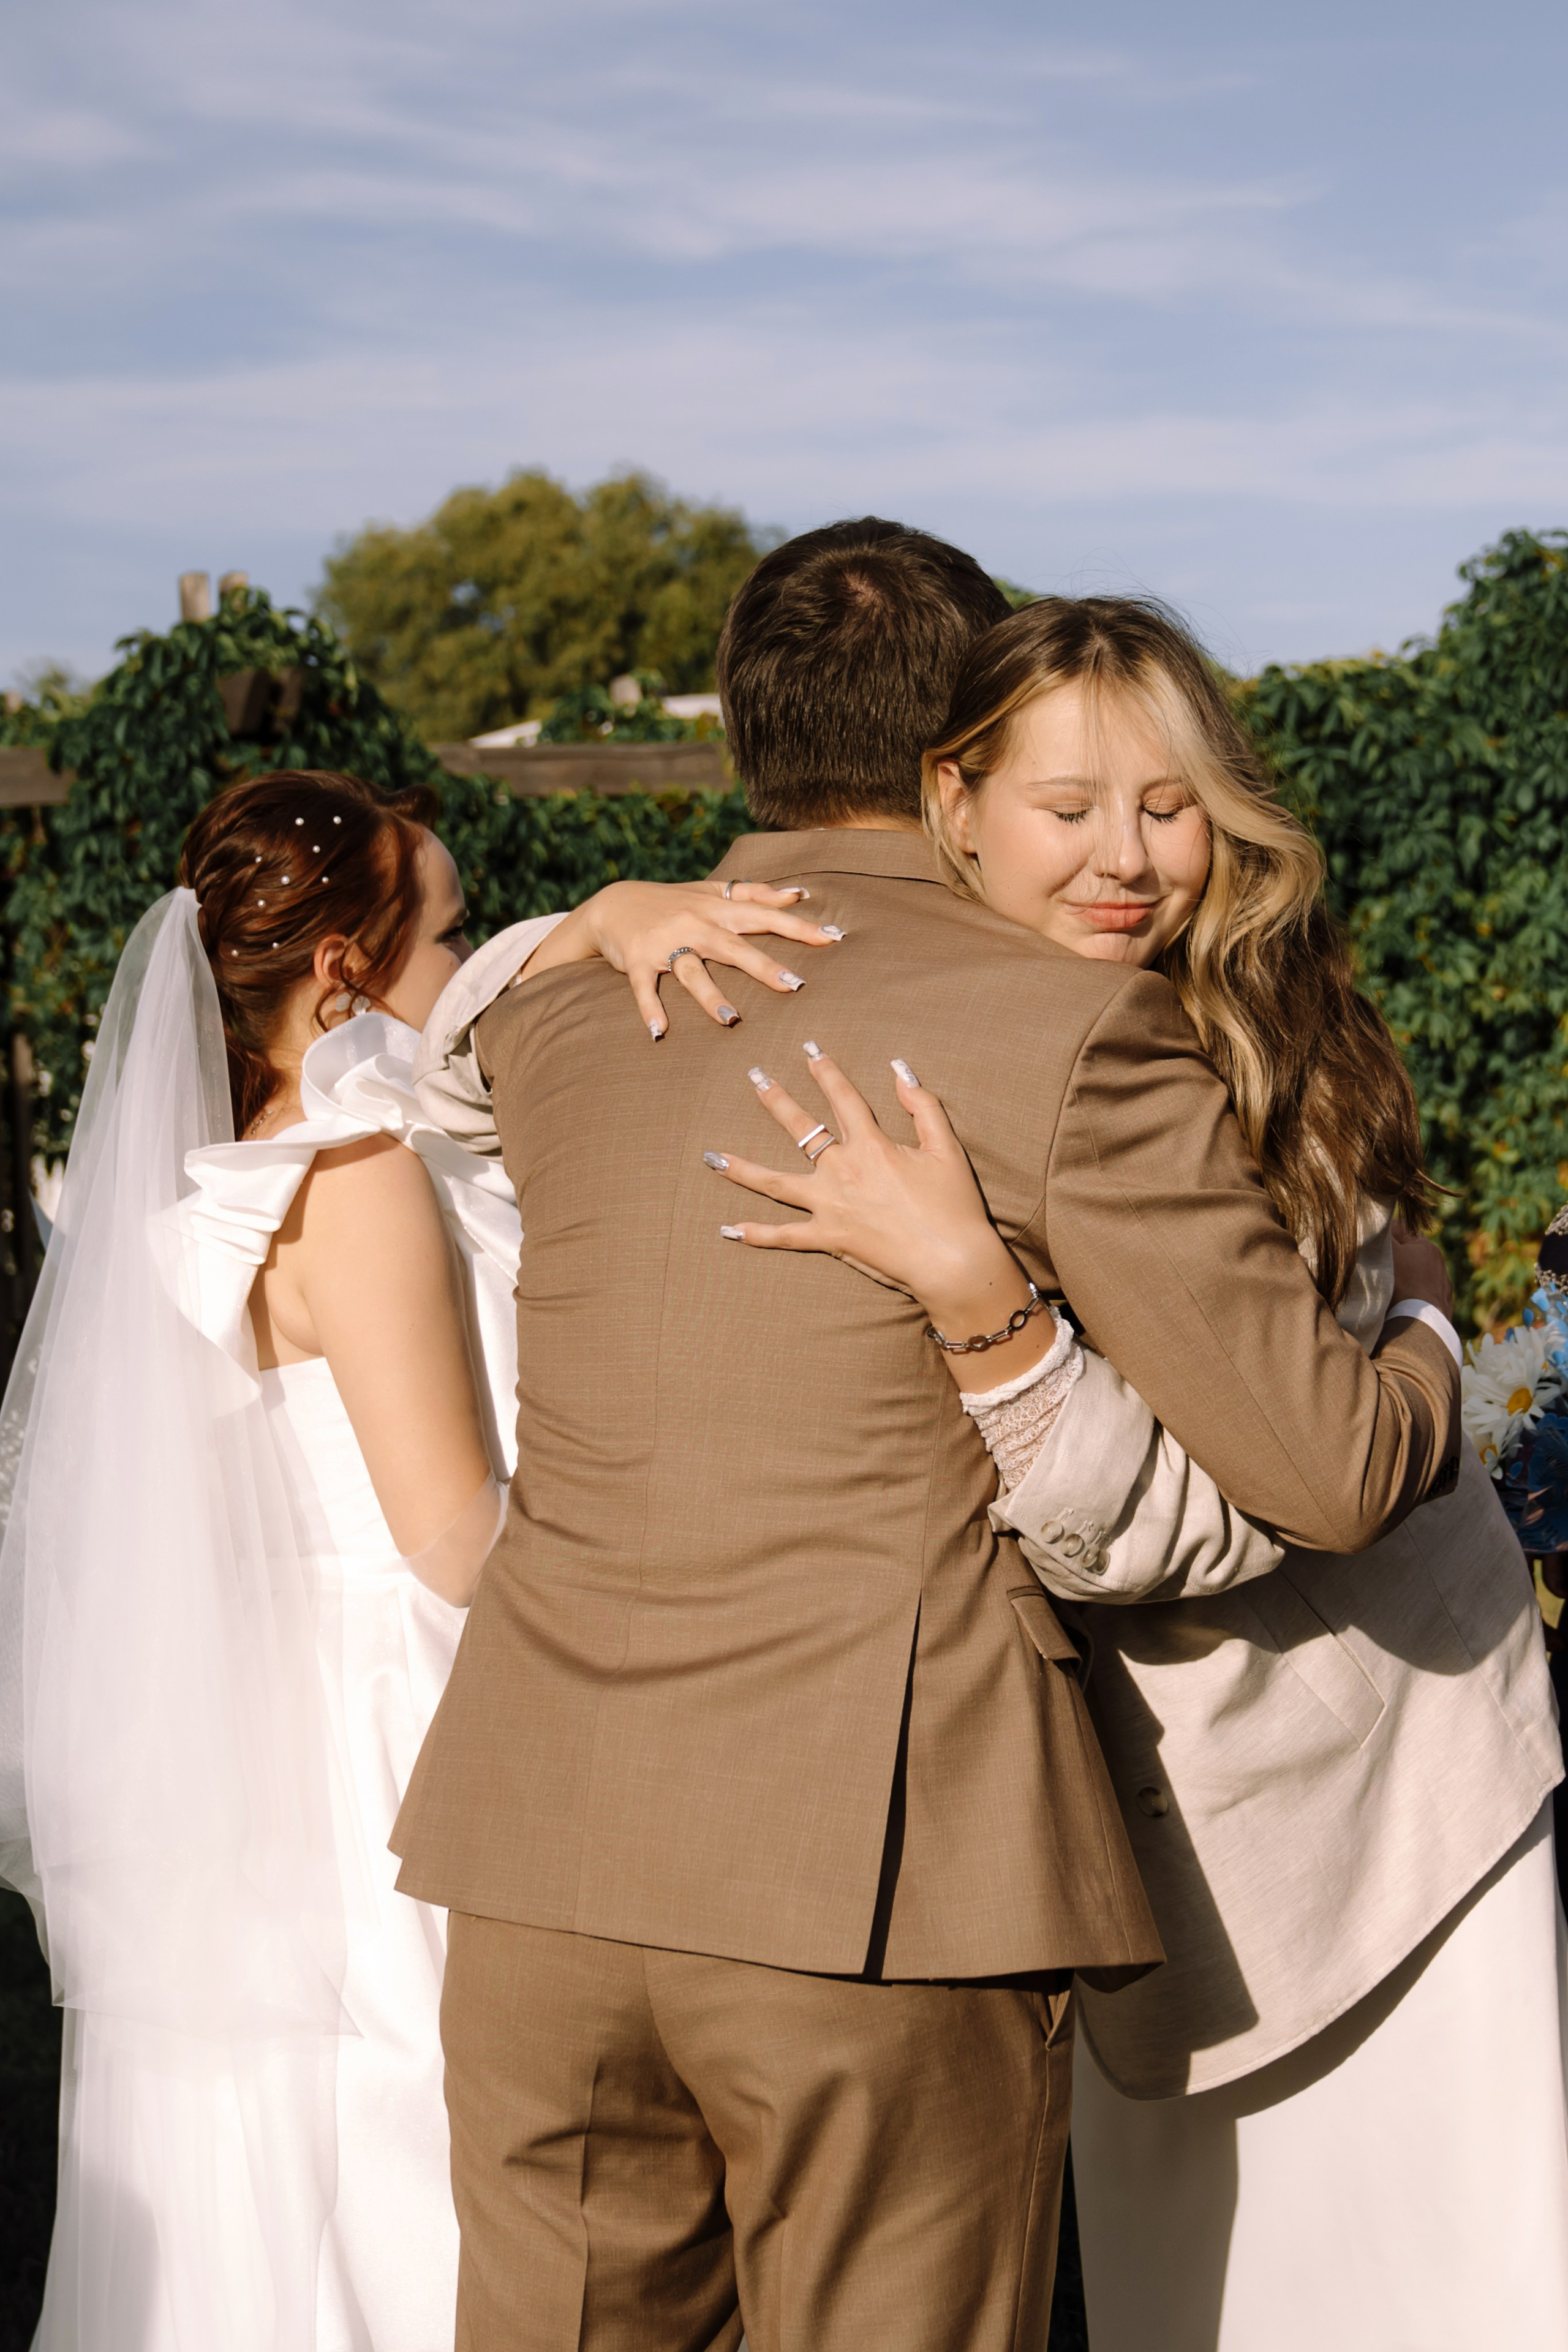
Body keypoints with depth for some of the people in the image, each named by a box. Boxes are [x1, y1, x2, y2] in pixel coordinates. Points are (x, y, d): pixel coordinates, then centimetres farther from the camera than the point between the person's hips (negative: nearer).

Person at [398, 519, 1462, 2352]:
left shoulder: (552, 1008, 9)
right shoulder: (1075, 1030, -6)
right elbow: (1325, 1473, -5)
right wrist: (1429, 1361, 16)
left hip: (544, 1871, 5)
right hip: (891, 1886, -4)